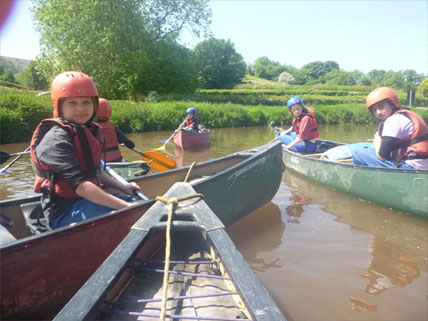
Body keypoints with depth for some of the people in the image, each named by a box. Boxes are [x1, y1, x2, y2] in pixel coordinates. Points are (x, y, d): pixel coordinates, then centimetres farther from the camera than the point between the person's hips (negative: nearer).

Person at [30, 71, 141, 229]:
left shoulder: (89, 131, 7)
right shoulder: (56, 138, -20)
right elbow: (80, 185, -29)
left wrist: (122, 187, 9)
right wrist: (125, 206, -32)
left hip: (88, 200, 9)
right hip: (65, 212, -9)